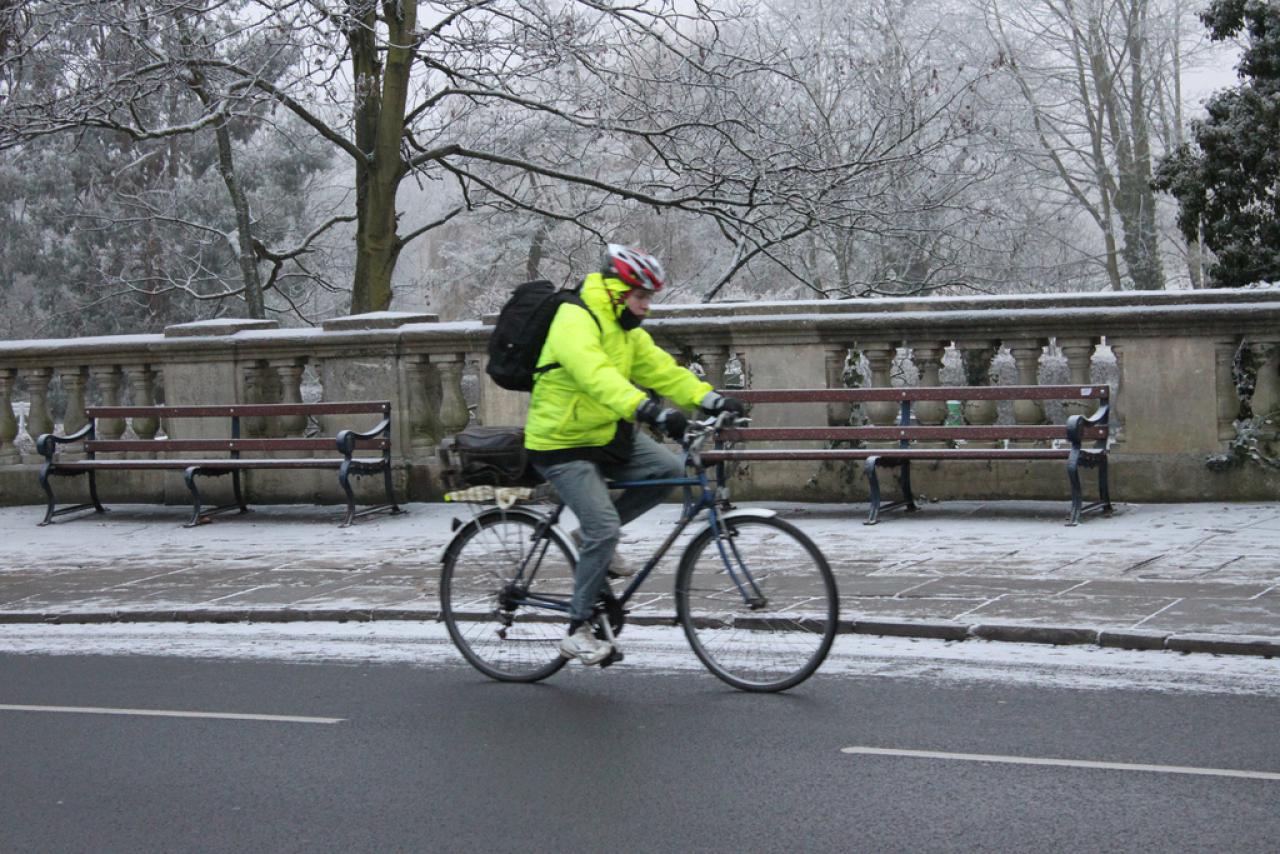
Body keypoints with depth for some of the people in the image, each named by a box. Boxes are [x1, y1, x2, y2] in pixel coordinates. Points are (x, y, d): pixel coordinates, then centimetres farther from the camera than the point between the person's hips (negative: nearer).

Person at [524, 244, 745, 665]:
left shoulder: (628, 333, 10)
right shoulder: (575, 321, -21)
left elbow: (662, 370, 4)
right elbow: (596, 375, -37)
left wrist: (710, 398, -12)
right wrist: (647, 409, -51)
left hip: (606, 435, 9)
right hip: (563, 445, -9)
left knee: (669, 469, -10)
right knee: (604, 529, -17)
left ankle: (592, 534, 8)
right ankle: (577, 631, -4)